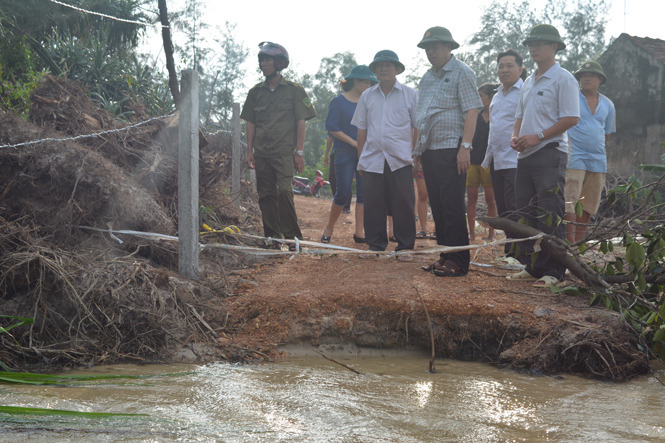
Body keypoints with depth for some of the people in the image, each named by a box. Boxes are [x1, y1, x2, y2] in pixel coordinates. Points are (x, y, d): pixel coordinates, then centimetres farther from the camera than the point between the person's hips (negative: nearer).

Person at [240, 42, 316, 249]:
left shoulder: (293, 90, 3)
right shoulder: (256, 92, 13)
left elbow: (300, 122, 1)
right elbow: (250, 123, 15)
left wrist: (299, 152, -5)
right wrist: (249, 151, 7)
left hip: (285, 152, -4)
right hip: (261, 153, 4)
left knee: (284, 191, -16)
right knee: (266, 195, 4)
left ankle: (292, 236, -8)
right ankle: (272, 237, 10)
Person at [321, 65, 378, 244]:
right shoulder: (339, 102, -4)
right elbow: (331, 128, -8)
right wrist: (353, 142, -12)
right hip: (345, 153, -5)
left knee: (364, 192, -1)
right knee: (343, 193, -5)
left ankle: (359, 233, 3)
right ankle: (329, 230, 12)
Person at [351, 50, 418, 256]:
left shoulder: (410, 94, 5)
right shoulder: (367, 96, 13)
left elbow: (418, 127, 5)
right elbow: (361, 129, 15)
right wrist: (360, 158, 11)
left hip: (400, 159, -3)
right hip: (372, 159, 3)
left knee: (403, 203, -3)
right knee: (373, 204, 3)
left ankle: (405, 246, 5)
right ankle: (375, 245, 13)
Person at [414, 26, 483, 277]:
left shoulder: (461, 73, -4)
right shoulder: (427, 78, 20)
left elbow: (471, 111, -12)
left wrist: (465, 146, -21)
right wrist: (418, 149, 20)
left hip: (451, 150, -8)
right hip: (429, 151, 8)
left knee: (452, 206, -9)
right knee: (437, 206, 9)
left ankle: (458, 261, -6)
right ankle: (445, 256, 14)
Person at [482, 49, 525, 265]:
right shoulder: (497, 96, 20)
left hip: (515, 160, -8)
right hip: (496, 161, 8)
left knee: (514, 210, -10)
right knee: (503, 211, 9)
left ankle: (516, 253, -8)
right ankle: (509, 252, 14)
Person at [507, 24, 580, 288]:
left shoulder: (563, 79, -6)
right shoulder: (529, 81, 19)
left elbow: (571, 118, -14)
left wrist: (537, 137, -17)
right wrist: (515, 136, 4)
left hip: (550, 154, -8)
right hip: (525, 156, 9)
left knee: (550, 217, -9)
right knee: (526, 214, 9)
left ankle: (553, 271, -7)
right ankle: (532, 267, 16)